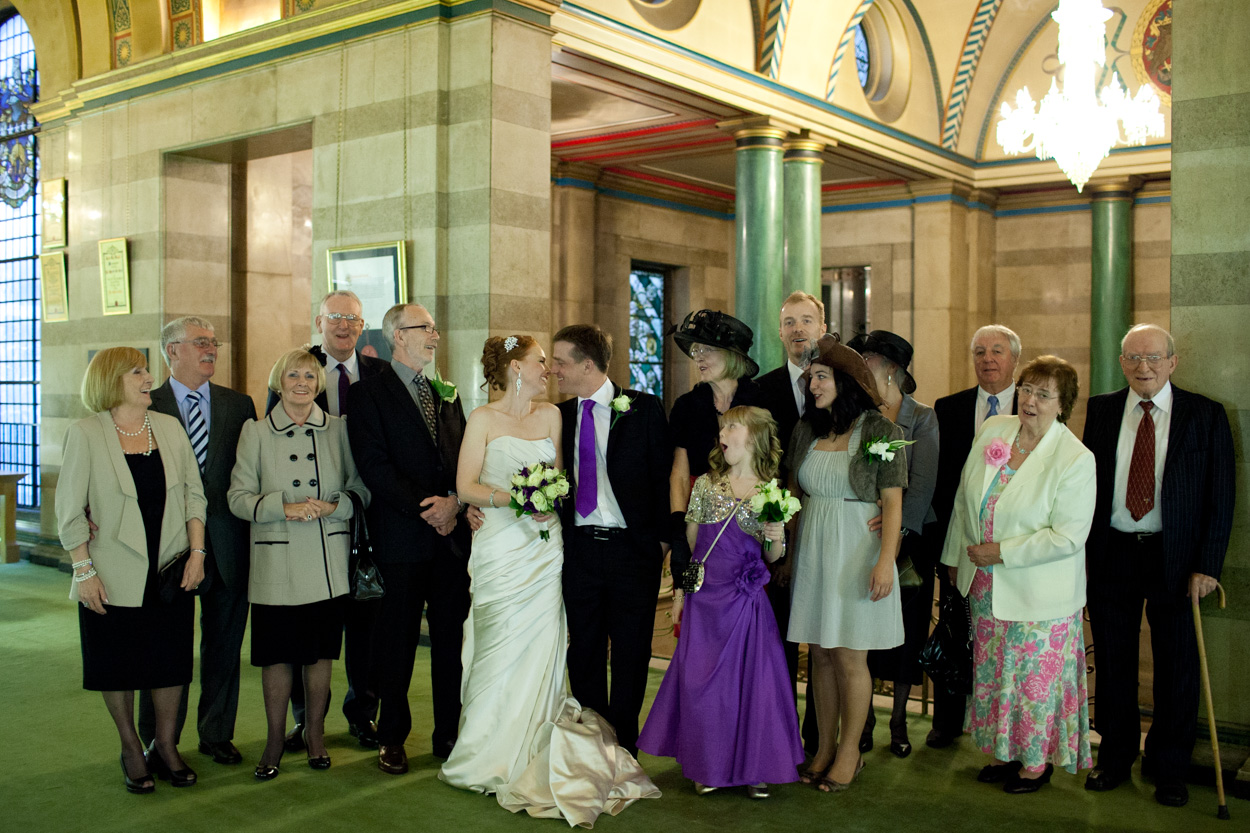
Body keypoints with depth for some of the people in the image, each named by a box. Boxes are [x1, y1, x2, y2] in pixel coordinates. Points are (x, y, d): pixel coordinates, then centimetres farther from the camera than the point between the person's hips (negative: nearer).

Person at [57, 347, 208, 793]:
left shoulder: (170, 428, 5)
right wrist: (84, 571, -10)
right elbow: (69, 510, -5)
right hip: (114, 578, -3)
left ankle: (165, 746, 25)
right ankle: (131, 749, 27)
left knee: (172, 660, 8)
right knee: (119, 665, 8)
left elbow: (194, 493, 7)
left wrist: (197, 551, -2)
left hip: (172, 572, 3)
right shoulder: (85, 434, -6)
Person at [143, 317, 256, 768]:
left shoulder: (239, 405, 8)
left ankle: (217, 734, 26)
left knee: (224, 642, 11)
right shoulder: (147, 406, 1)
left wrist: (252, 532, -2)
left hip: (227, 543, 2)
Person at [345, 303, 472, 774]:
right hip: (402, 539, -5)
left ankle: (448, 734, 20)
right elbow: (374, 466, -12)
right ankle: (392, 739, 19)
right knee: (398, 642, 5)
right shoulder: (368, 393, -2)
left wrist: (453, 502, -8)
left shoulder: (447, 395, 17)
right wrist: (424, 510, -15)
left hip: (451, 535, 5)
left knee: (451, 640, 8)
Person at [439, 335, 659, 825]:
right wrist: (513, 497, -17)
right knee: (501, 651, -2)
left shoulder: (551, 415, 12)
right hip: (501, 547, -3)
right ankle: (493, 758, 12)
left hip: (544, 546, 3)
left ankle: (531, 762, 11)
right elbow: (466, 486, -5)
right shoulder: (483, 418, 1)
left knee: (539, 651, 0)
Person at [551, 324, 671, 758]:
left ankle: (623, 747, 20)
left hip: (633, 547, -3)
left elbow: (663, 474, -2)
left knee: (630, 652, 6)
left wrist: (662, 536, -6)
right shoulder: (559, 415, 8)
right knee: (584, 649, 11)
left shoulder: (643, 408, -3)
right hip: (579, 547, 4)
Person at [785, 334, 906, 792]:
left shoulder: (881, 431, -7)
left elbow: (892, 504, -9)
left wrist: (885, 561, -18)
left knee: (850, 656, 1)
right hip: (811, 549, 5)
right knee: (820, 653, 9)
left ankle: (849, 752, 17)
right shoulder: (806, 431, 8)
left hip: (856, 552, -5)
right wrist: (788, 554, 11)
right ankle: (825, 746, 22)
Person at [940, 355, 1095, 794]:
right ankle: (1002, 752, 33)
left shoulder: (1076, 458, -16)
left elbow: (1068, 536, -19)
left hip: (1039, 592, -5)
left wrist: (1001, 553, -17)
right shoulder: (992, 430, 0)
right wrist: (955, 557, 14)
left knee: (1035, 675, 7)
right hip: (986, 585, 5)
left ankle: (1036, 762, 26)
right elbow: (965, 499, 10)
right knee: (991, 670, 15)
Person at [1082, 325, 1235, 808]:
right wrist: (1081, 552, 1)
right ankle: (1115, 759, 27)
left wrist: (1207, 565, -9)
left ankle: (1169, 770, 24)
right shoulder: (1101, 410, 5)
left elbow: (1221, 495, -3)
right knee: (1113, 664, 11)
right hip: (1112, 555, 2)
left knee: (1176, 667, 7)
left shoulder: (1205, 415, -2)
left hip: (1176, 557, -2)